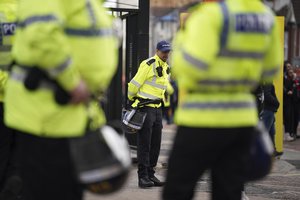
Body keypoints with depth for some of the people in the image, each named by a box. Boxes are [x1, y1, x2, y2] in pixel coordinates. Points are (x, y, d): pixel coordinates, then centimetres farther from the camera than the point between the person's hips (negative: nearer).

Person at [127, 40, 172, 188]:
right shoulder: (148, 64, -13)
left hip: (157, 108, 8)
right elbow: (135, 83, -11)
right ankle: (143, 177, -6)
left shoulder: (165, 67, 15)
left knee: (155, 144, 8)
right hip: (145, 108, -8)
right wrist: (131, 99, 0)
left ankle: (150, 174, 15)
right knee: (144, 144, -7)